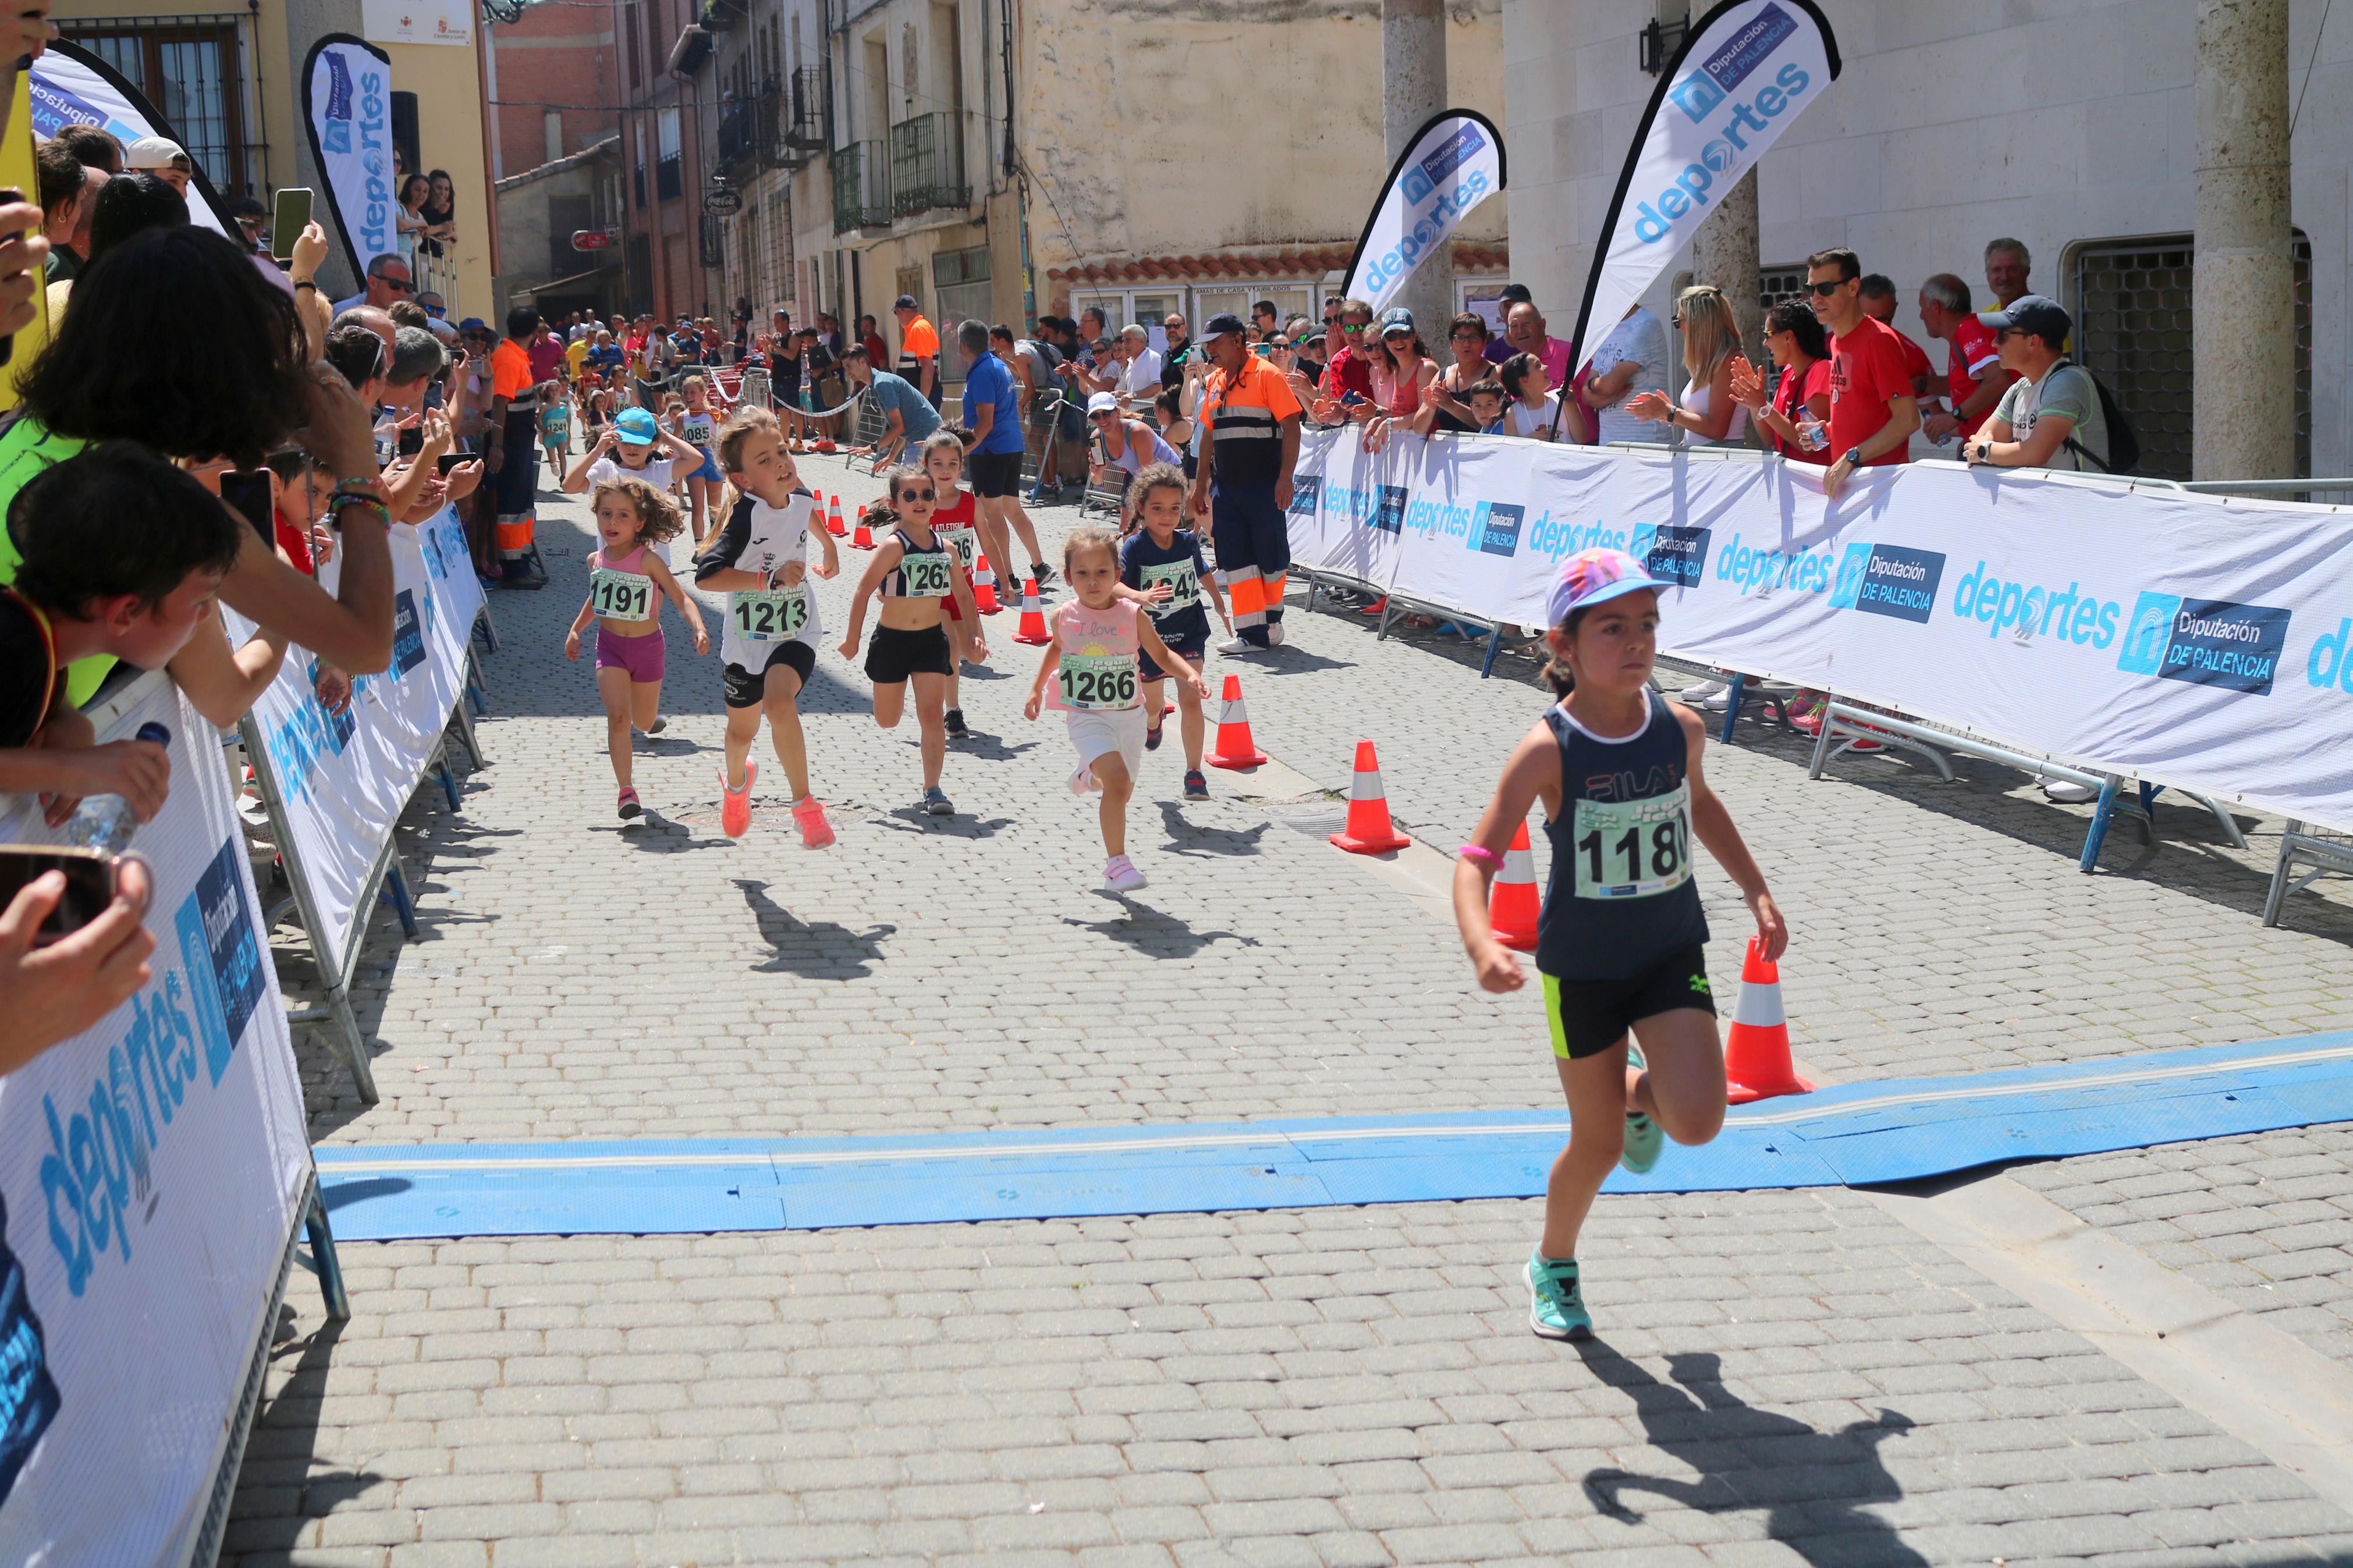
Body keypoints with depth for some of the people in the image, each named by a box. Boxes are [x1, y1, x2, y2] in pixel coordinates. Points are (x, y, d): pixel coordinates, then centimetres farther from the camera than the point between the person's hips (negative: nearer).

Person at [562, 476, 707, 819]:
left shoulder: (648, 561, -17)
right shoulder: (596, 560, -2)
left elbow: (680, 598, -18)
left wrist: (700, 629, -32)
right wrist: (575, 629, 16)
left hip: (647, 646, -2)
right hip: (610, 646, 2)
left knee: (644, 723, 13)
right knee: (617, 717, -15)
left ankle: (649, 712, 52)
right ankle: (626, 791, -14)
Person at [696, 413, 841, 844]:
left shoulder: (801, 498, -7)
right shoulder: (746, 516, -25)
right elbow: (706, 575, -35)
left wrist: (829, 550, 39)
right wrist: (771, 578, -34)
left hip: (796, 634, 1)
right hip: (746, 638, -1)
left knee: (779, 702, -28)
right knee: (742, 730, 18)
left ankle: (804, 804, -18)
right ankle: (736, 781, 54)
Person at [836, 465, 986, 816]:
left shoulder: (945, 548, 0)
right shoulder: (894, 546, -14)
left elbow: (964, 596, 12)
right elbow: (863, 591, -12)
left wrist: (972, 640, 8)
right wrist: (852, 640, -10)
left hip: (932, 640, 3)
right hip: (892, 639, -2)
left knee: (932, 714, -8)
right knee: (887, 721, 9)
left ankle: (932, 790, -4)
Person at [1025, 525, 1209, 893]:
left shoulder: (1133, 615, -8)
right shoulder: (1064, 617, -6)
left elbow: (1162, 655, 2)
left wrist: (1191, 675, -16)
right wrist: (1036, 689, 19)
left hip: (1130, 717, 3)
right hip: (1087, 719, -3)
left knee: (1123, 790, 18)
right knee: (1117, 781, -24)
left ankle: (1090, 776, 56)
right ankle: (1116, 862, -14)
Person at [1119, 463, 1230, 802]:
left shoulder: (1189, 541, -4)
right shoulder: (1134, 547, -16)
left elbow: (1203, 574, 15)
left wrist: (1221, 608, 25)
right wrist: (1142, 596, -44)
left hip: (1189, 634, 1)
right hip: (1150, 637, -1)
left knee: (1190, 700, -14)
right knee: (1152, 701, 20)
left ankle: (1194, 774, -8)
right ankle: (1153, 720, 59)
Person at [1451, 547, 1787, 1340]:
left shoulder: (1680, 728, -7)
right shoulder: (1549, 751, -20)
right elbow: (1478, 858, -22)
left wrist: (1756, 891, 16)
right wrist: (1481, 944, -40)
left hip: (1673, 954, 3)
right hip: (1581, 968, -3)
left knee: (1696, 1120, -15)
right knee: (1598, 1143, 7)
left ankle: (1638, 1093, 22)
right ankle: (1553, 1268, 36)